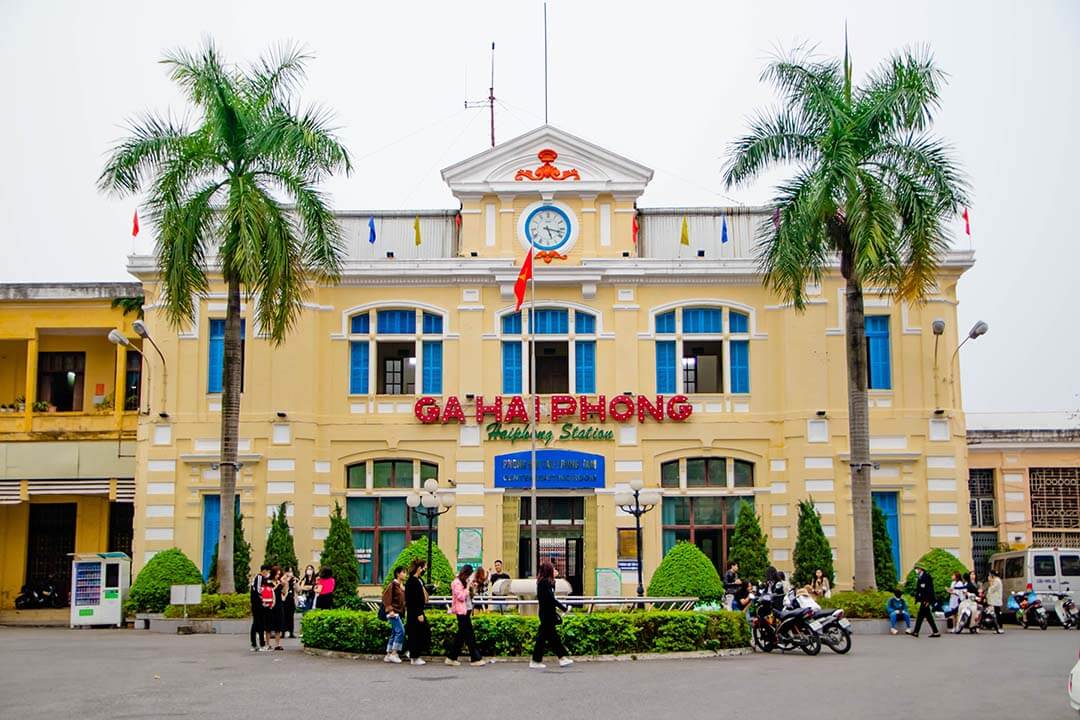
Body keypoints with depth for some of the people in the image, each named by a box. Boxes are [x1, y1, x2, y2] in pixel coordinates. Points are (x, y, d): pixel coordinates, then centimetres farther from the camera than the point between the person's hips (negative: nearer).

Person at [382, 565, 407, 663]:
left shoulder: (403, 586, 13)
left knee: (394, 633, 9)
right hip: (394, 612, -9)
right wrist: (390, 609, -19)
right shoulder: (393, 584, -10)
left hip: (400, 612, 9)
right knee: (400, 631, -15)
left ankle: (388, 655, 14)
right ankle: (394, 653, -13)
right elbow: (386, 597, -14)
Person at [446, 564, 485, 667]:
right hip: (462, 611, -10)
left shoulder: (464, 582, 18)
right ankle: (475, 658, -6)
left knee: (461, 635, 10)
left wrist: (473, 588, 8)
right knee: (469, 635, -8)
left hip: (466, 610, 10)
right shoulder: (457, 583, -11)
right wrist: (468, 587, -17)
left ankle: (451, 658, 15)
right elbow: (461, 597, -18)